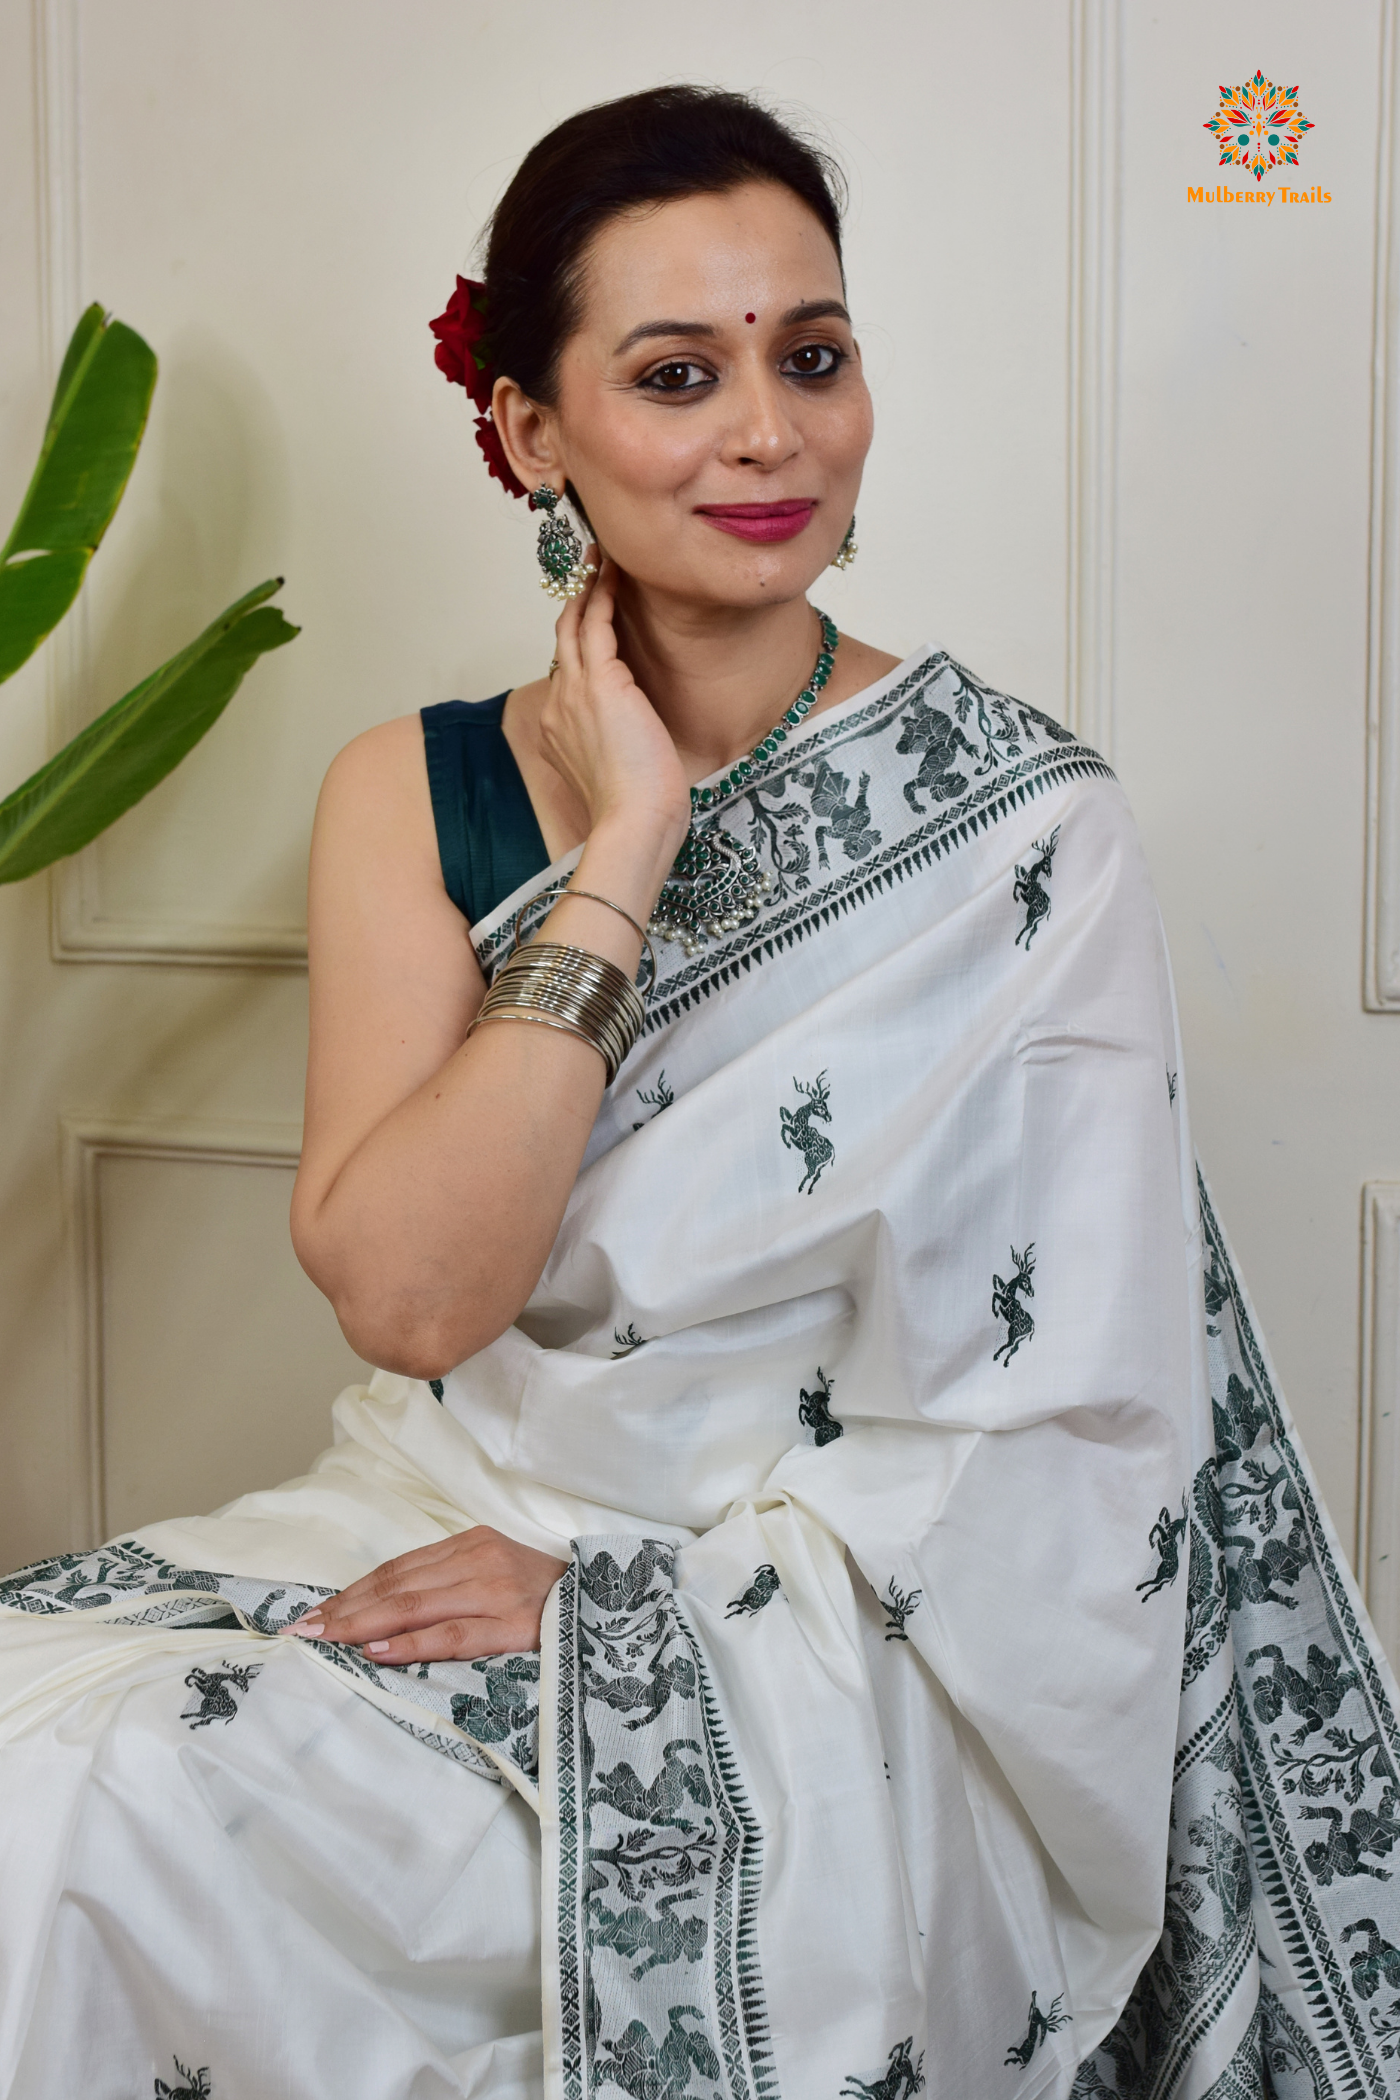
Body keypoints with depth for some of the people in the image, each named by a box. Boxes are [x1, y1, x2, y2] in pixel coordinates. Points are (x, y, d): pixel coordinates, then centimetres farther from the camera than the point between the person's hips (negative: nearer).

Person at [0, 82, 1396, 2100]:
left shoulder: (1021, 829, -8)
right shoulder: (412, 794, 2)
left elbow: (1076, 1440, -9)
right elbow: (402, 1293, -11)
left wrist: (626, 1581, -16)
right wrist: (622, 856, -14)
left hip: (834, 1632, -4)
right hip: (444, 1529, 4)